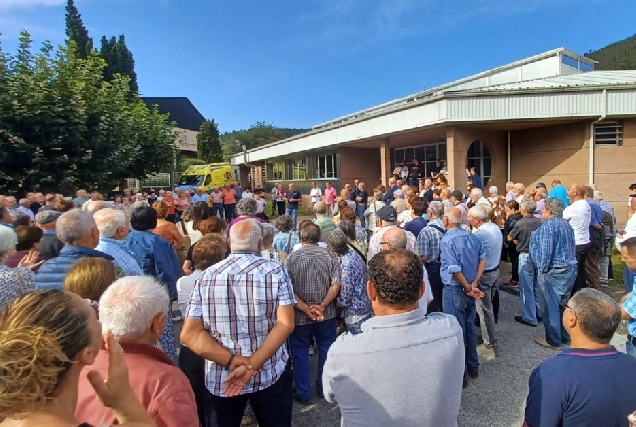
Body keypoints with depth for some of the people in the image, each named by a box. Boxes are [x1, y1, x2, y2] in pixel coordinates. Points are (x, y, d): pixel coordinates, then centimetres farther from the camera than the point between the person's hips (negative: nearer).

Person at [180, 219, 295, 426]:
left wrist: (232, 361, -15)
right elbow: (286, 323, -18)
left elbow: (190, 333, -9)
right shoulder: (276, 272, -10)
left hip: (220, 378, 1)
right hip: (270, 375, -1)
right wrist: (252, 365, -19)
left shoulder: (205, 278, -4)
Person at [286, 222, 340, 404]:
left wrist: (306, 309, -16)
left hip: (300, 316, -1)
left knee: (300, 352, 14)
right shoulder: (329, 255, -6)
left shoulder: (292, 257, -10)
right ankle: (324, 387, 32)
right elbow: (336, 285, -12)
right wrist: (323, 305, -14)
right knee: (326, 349, 19)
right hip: (326, 314, 2)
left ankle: (303, 393, 23)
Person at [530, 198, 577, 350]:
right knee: (563, 304, 19)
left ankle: (553, 341, 13)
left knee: (550, 306, 3)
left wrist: (542, 269, -12)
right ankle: (565, 336, 31)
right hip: (570, 269, 9)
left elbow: (545, 251, -21)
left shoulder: (547, 225, -17)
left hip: (552, 272, -9)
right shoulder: (567, 224, 10)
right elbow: (571, 248, 14)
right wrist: (569, 264, 18)